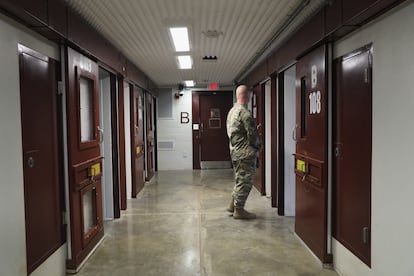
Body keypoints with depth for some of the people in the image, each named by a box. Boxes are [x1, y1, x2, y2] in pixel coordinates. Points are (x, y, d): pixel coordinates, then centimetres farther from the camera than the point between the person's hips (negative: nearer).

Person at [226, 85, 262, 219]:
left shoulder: (232, 111, 11)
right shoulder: (245, 112, -19)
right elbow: (252, 135, -18)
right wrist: (258, 146, 1)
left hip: (234, 151, 9)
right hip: (245, 152, -9)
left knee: (239, 179, 20)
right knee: (245, 181, 0)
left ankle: (233, 205, 27)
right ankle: (239, 210, 9)